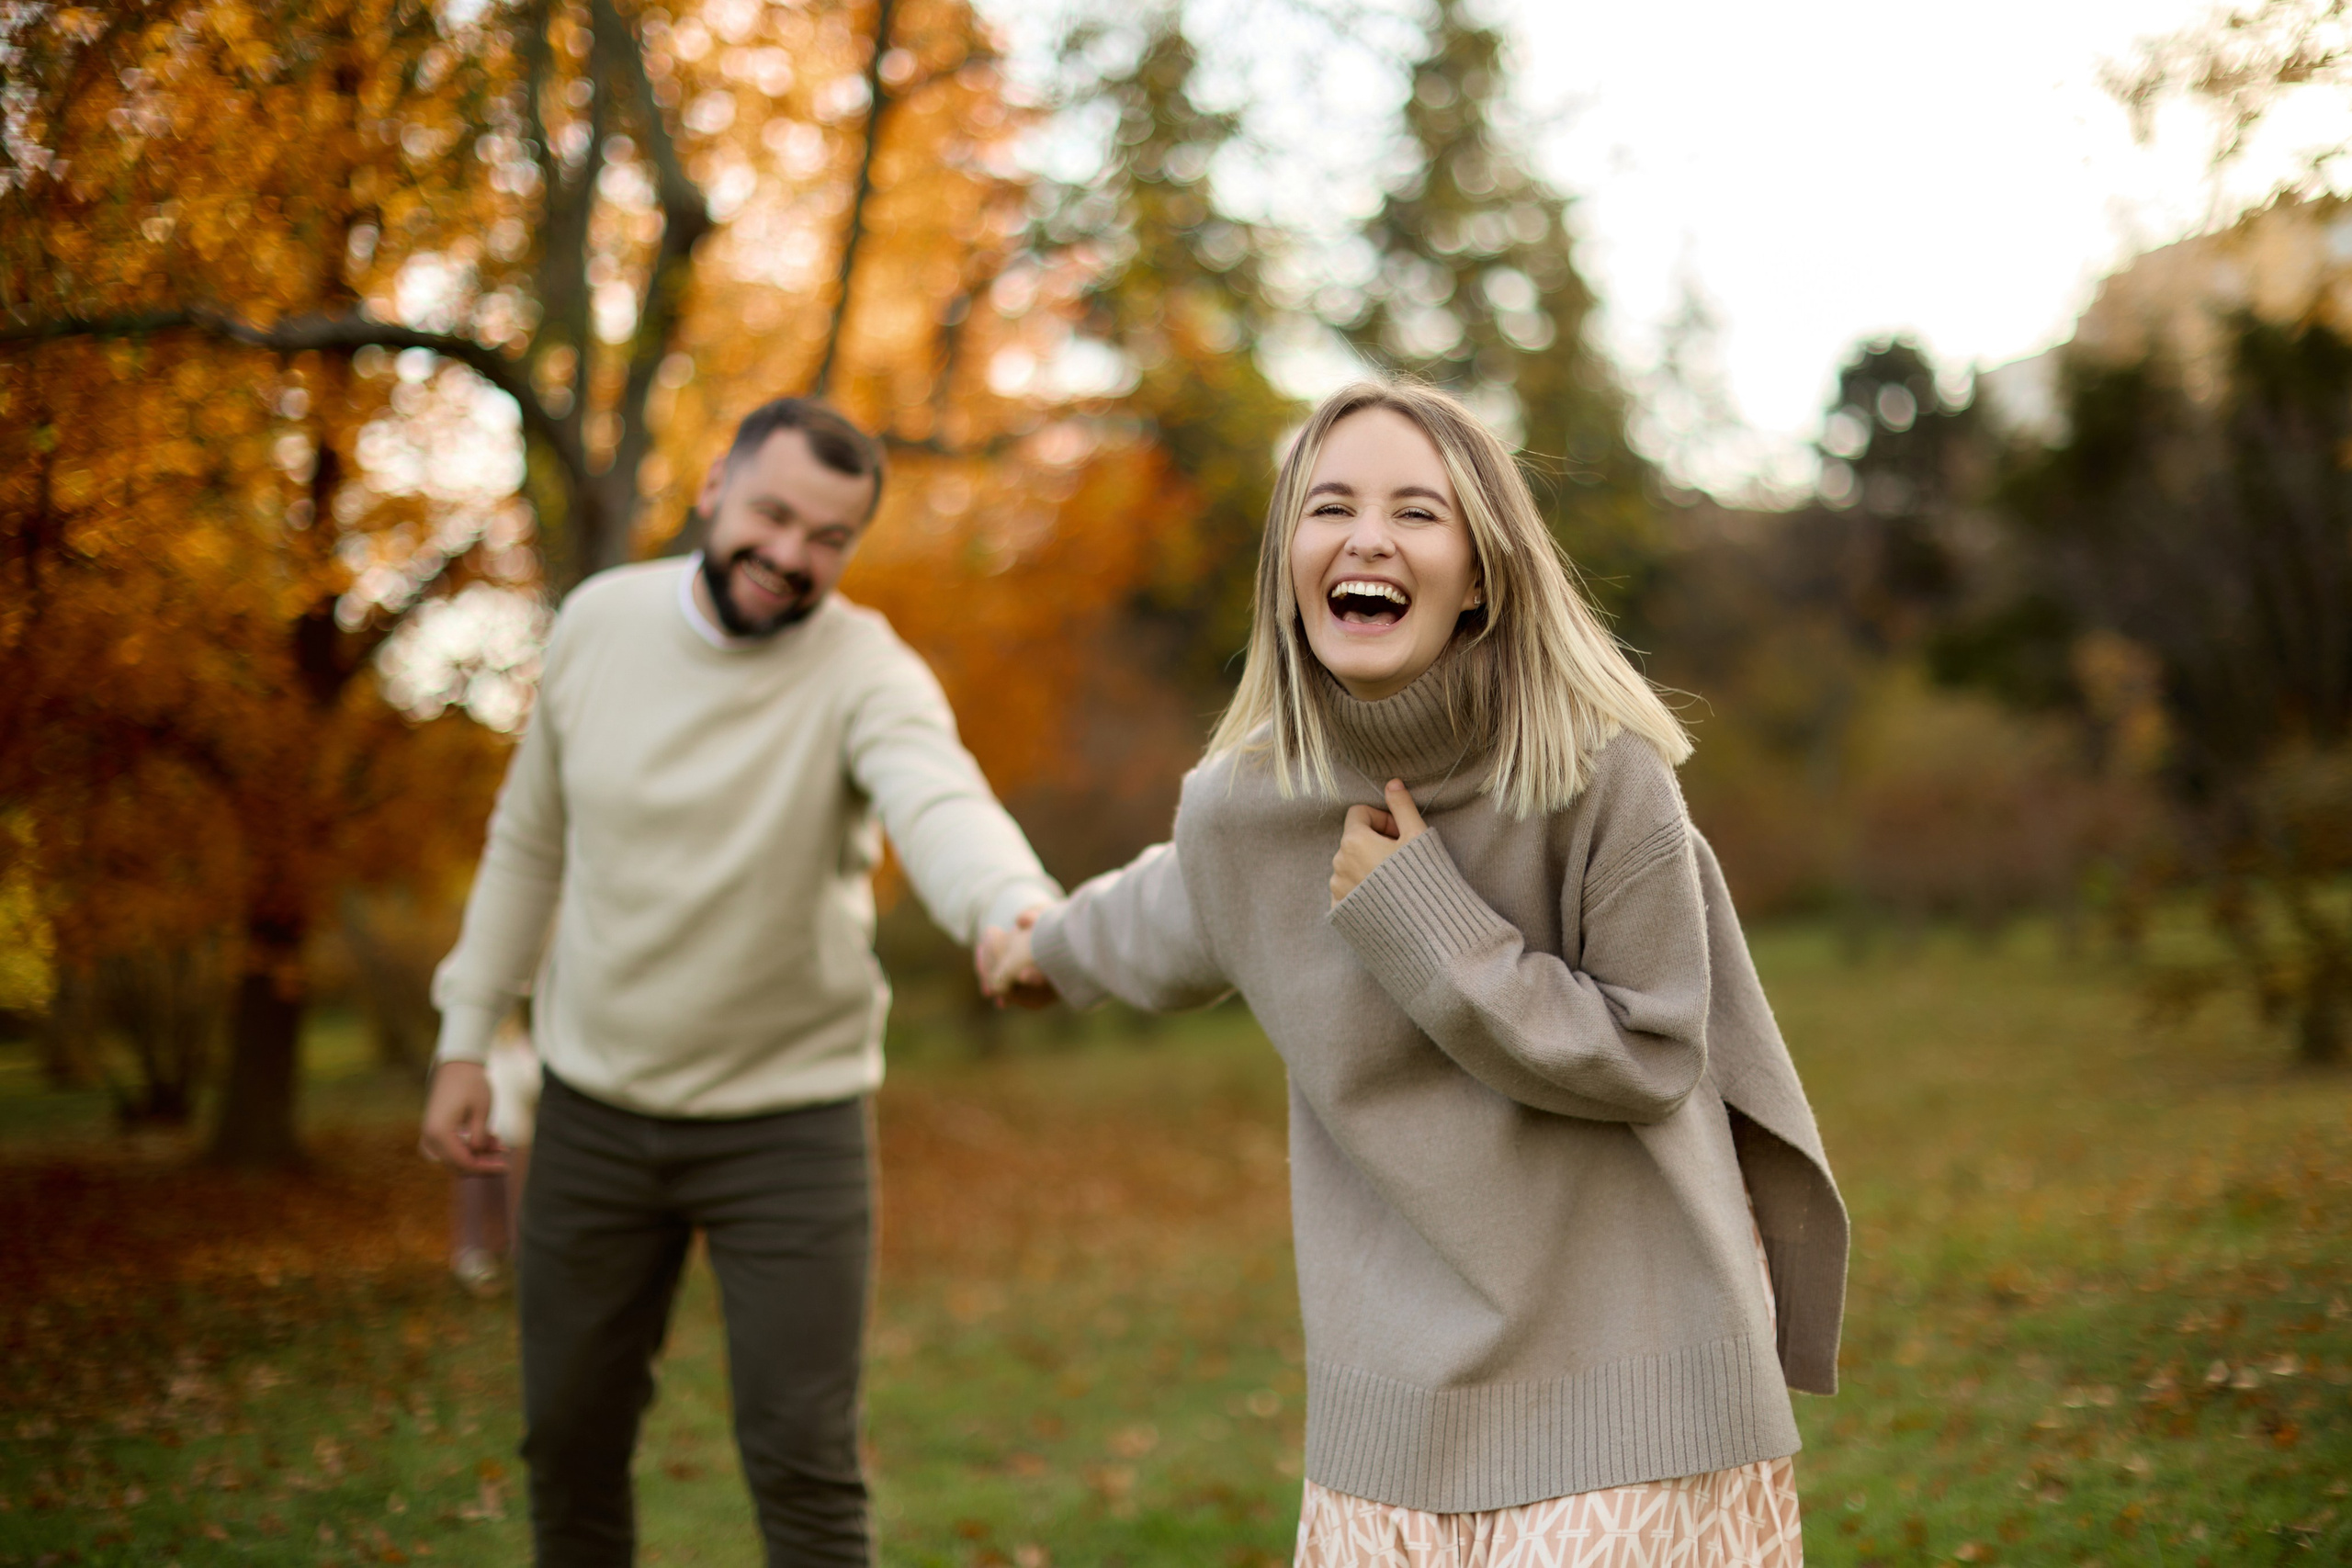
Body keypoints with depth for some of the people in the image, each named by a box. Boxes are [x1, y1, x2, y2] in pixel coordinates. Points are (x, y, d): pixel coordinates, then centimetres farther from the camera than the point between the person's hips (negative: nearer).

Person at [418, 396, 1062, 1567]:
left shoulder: (866, 673, -17)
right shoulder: (599, 619, -4)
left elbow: (940, 804, -40)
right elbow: (529, 840, 8)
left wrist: (1019, 913, -61)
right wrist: (465, 1038, 6)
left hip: (789, 1120, -3)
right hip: (592, 1108, 4)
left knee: (803, 1466, -4)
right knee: (568, 1439, 14)